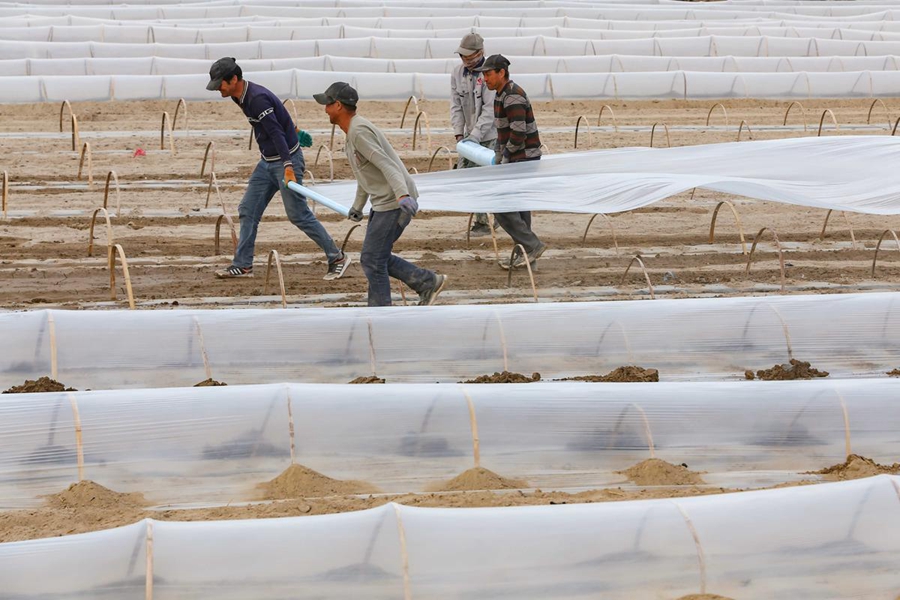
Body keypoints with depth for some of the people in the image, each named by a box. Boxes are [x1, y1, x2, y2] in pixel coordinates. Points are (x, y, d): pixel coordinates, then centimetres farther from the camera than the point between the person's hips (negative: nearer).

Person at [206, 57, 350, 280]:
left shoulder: (257, 98, -25)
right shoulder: (240, 97, 5)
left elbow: (276, 133, -31)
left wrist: (288, 167, -37)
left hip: (286, 159, -10)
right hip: (267, 162, 10)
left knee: (298, 215, -6)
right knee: (247, 211, 7)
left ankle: (337, 258, 3)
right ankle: (243, 265, 13)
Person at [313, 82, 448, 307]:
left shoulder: (359, 132, -17)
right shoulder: (351, 135, 16)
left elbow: (386, 164, -29)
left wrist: (402, 195, -41)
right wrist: (358, 206, 38)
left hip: (394, 204, -11)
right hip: (383, 204, 11)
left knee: (372, 260, -6)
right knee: (375, 258, 16)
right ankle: (428, 282, 20)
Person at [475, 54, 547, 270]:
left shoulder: (513, 97, -20)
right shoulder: (501, 95, 13)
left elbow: (518, 134, -26)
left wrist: (504, 158, -13)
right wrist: (497, 154, 16)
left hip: (524, 159, -10)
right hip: (516, 160, 10)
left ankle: (533, 245, -5)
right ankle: (525, 253, 18)